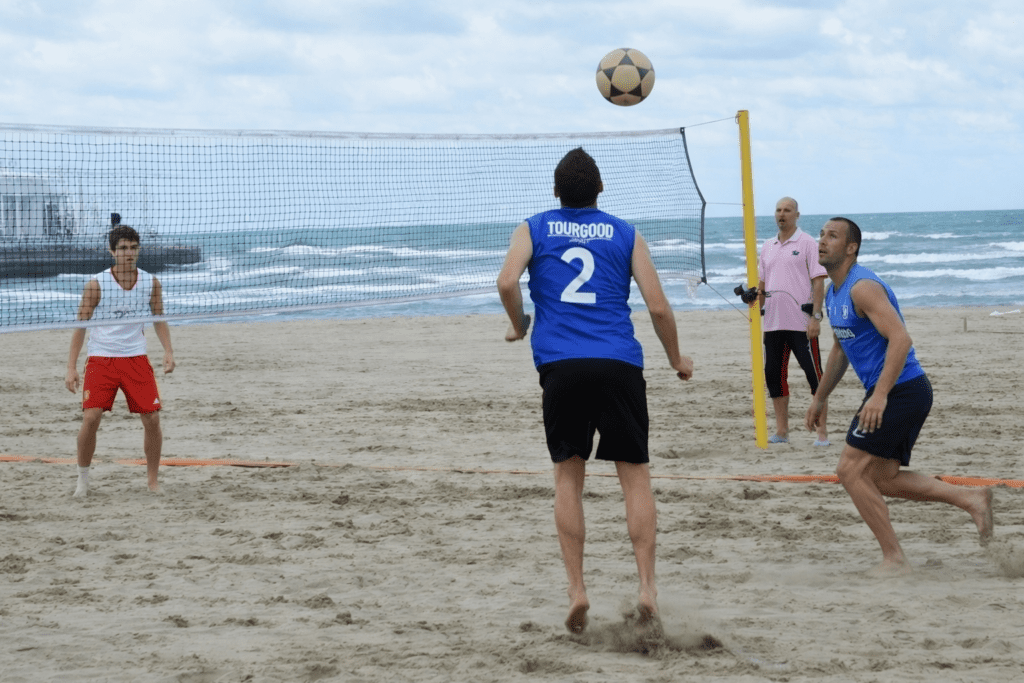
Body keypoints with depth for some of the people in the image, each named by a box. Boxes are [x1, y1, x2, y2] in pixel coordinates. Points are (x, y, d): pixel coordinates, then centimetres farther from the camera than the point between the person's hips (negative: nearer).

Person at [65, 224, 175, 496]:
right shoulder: (96, 285, -9)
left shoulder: (151, 283, 0)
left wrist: (168, 351, -4)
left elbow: (159, 319, 12)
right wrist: (71, 367, -9)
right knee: (90, 417, -14)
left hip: (136, 359, 2)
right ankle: (83, 479, 5)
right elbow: (80, 326, -4)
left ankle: (152, 480, 11)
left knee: (152, 418, -5)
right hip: (101, 359, -2)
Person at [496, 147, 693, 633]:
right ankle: (647, 584, -6)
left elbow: (507, 281, -6)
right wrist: (677, 360, 22)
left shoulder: (533, 230, 13)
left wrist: (518, 326, 13)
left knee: (567, 474, 10)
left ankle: (576, 588, 3)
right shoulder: (625, 235, 14)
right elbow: (658, 307, 8)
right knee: (634, 474, 5)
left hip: (560, 367, 0)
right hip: (619, 365, 0)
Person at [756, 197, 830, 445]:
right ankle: (781, 431, 14)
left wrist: (815, 317, -15)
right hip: (773, 323, 6)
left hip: (802, 323, -6)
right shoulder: (768, 246, 15)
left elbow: (818, 282, -7)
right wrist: (756, 297, 1)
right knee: (773, 375, 6)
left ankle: (822, 432, -2)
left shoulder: (807, 243, -3)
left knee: (814, 375, -5)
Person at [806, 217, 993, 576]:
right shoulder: (833, 294, 14)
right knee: (883, 479, 13)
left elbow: (900, 339, -27)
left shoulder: (862, 288, -17)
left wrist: (880, 395, -34)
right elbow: (840, 350, 29)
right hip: (892, 393, 10)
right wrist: (819, 398, 30)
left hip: (900, 390, -10)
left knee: (851, 470, -9)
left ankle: (894, 559, -4)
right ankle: (972, 499, 14)